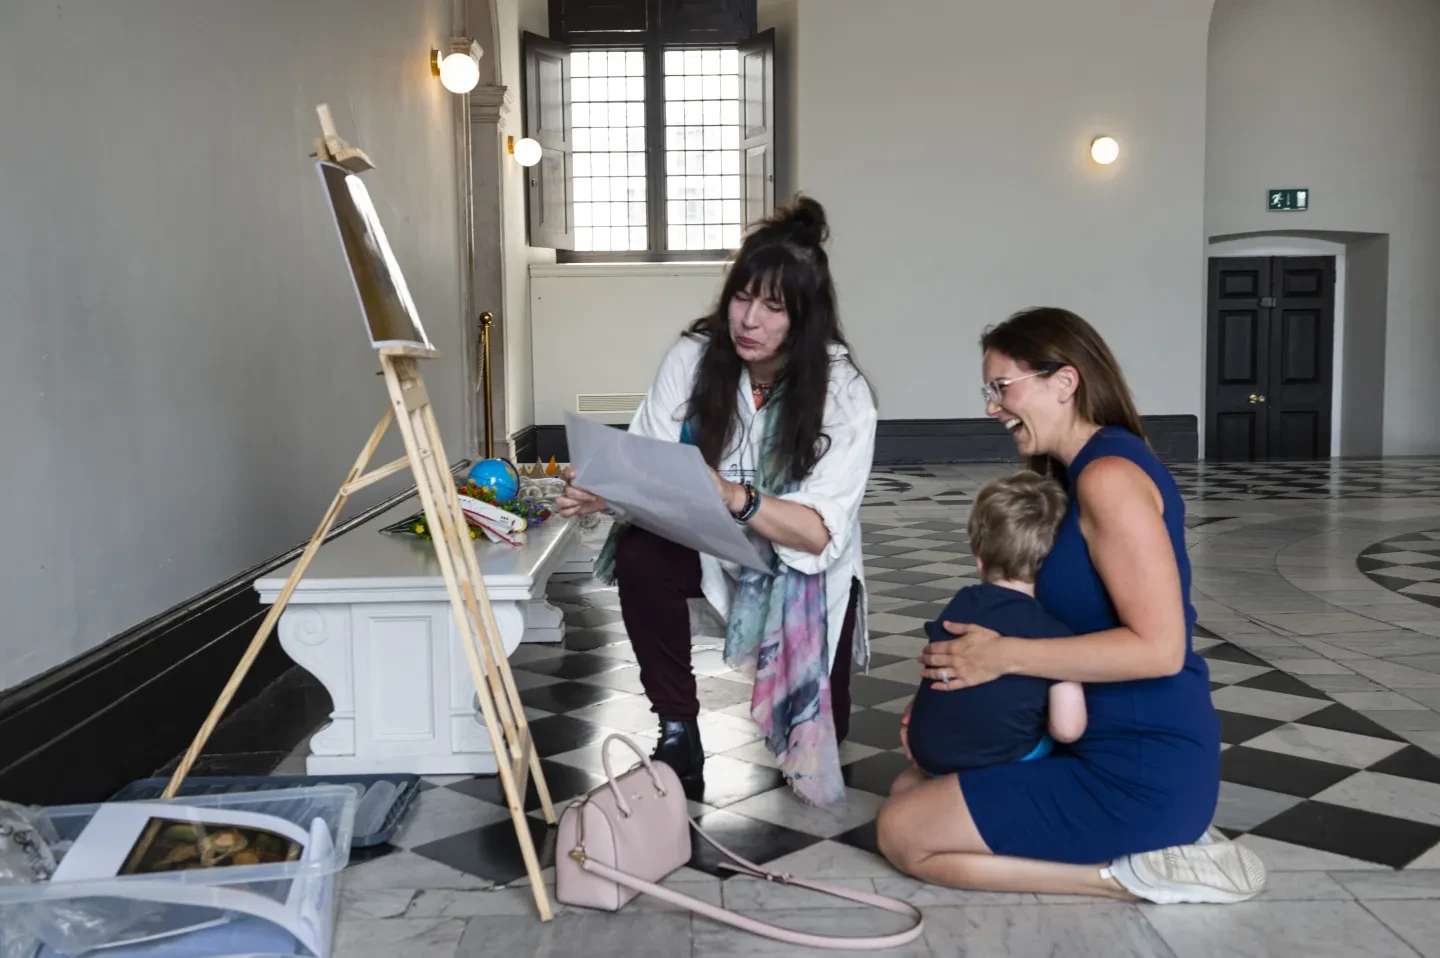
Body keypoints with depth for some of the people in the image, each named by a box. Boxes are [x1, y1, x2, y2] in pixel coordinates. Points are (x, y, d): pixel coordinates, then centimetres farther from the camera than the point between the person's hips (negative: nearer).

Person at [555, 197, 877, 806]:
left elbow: (821, 532, -28)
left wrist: (736, 498, -45)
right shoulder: (692, 359, -15)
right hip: (710, 547, 1)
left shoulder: (842, 392, -21)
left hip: (802, 567, -1)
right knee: (638, 553, -32)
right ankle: (677, 732, -13)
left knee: (813, 742, -3)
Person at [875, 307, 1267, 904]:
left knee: (902, 833, -5)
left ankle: (1129, 872, -4)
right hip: (1110, 747, 10)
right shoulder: (1083, 472, 12)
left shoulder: (1109, 476, -19)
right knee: (911, 788, 17)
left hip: (1144, 772, -10)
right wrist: (956, 683, 4)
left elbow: (1158, 647, -24)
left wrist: (1005, 657, -17)